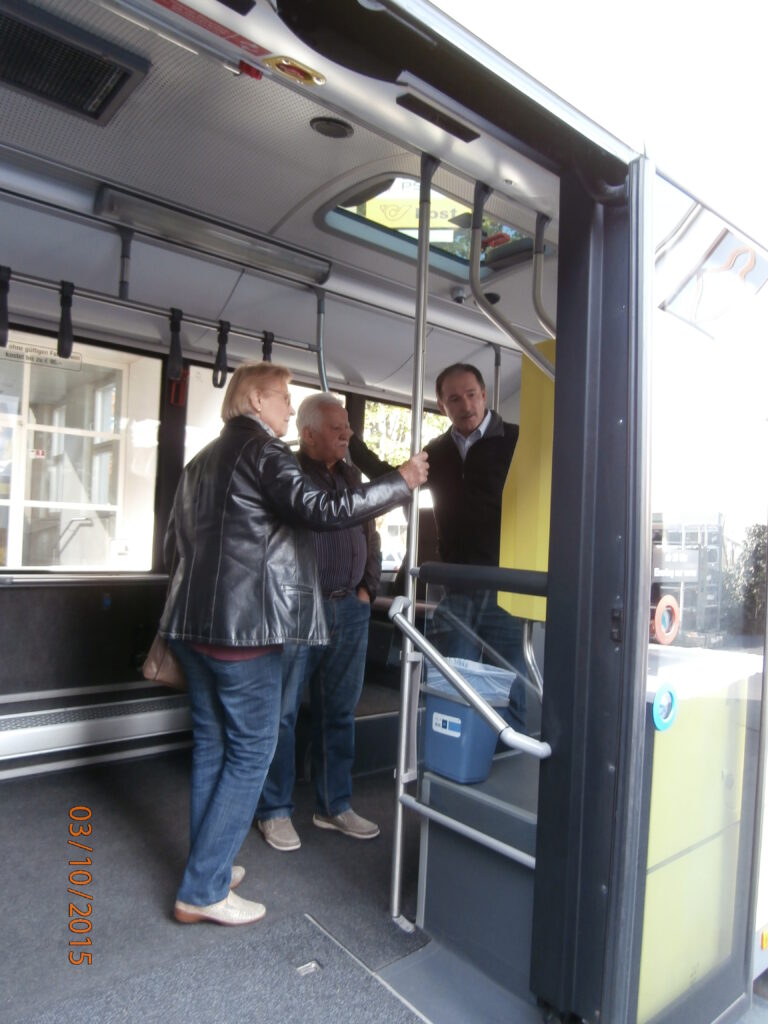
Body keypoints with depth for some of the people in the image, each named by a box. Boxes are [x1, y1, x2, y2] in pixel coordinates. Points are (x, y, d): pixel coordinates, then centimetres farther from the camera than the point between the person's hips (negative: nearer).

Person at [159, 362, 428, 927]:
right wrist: (402, 482, -12)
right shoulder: (264, 451, -9)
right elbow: (324, 509, -21)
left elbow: (175, 543, 21)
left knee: (212, 744, 16)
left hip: (194, 621, 9)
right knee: (251, 750, 1)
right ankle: (203, 891, 8)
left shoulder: (203, 460, 18)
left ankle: (208, 864, 28)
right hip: (244, 625, -9)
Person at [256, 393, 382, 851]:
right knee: (282, 713, 4)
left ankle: (334, 806, 29)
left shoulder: (352, 476, 13)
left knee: (339, 712, 14)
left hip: (350, 610, 6)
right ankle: (275, 811, 22)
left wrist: (367, 588, 11)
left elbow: (369, 534, 19)